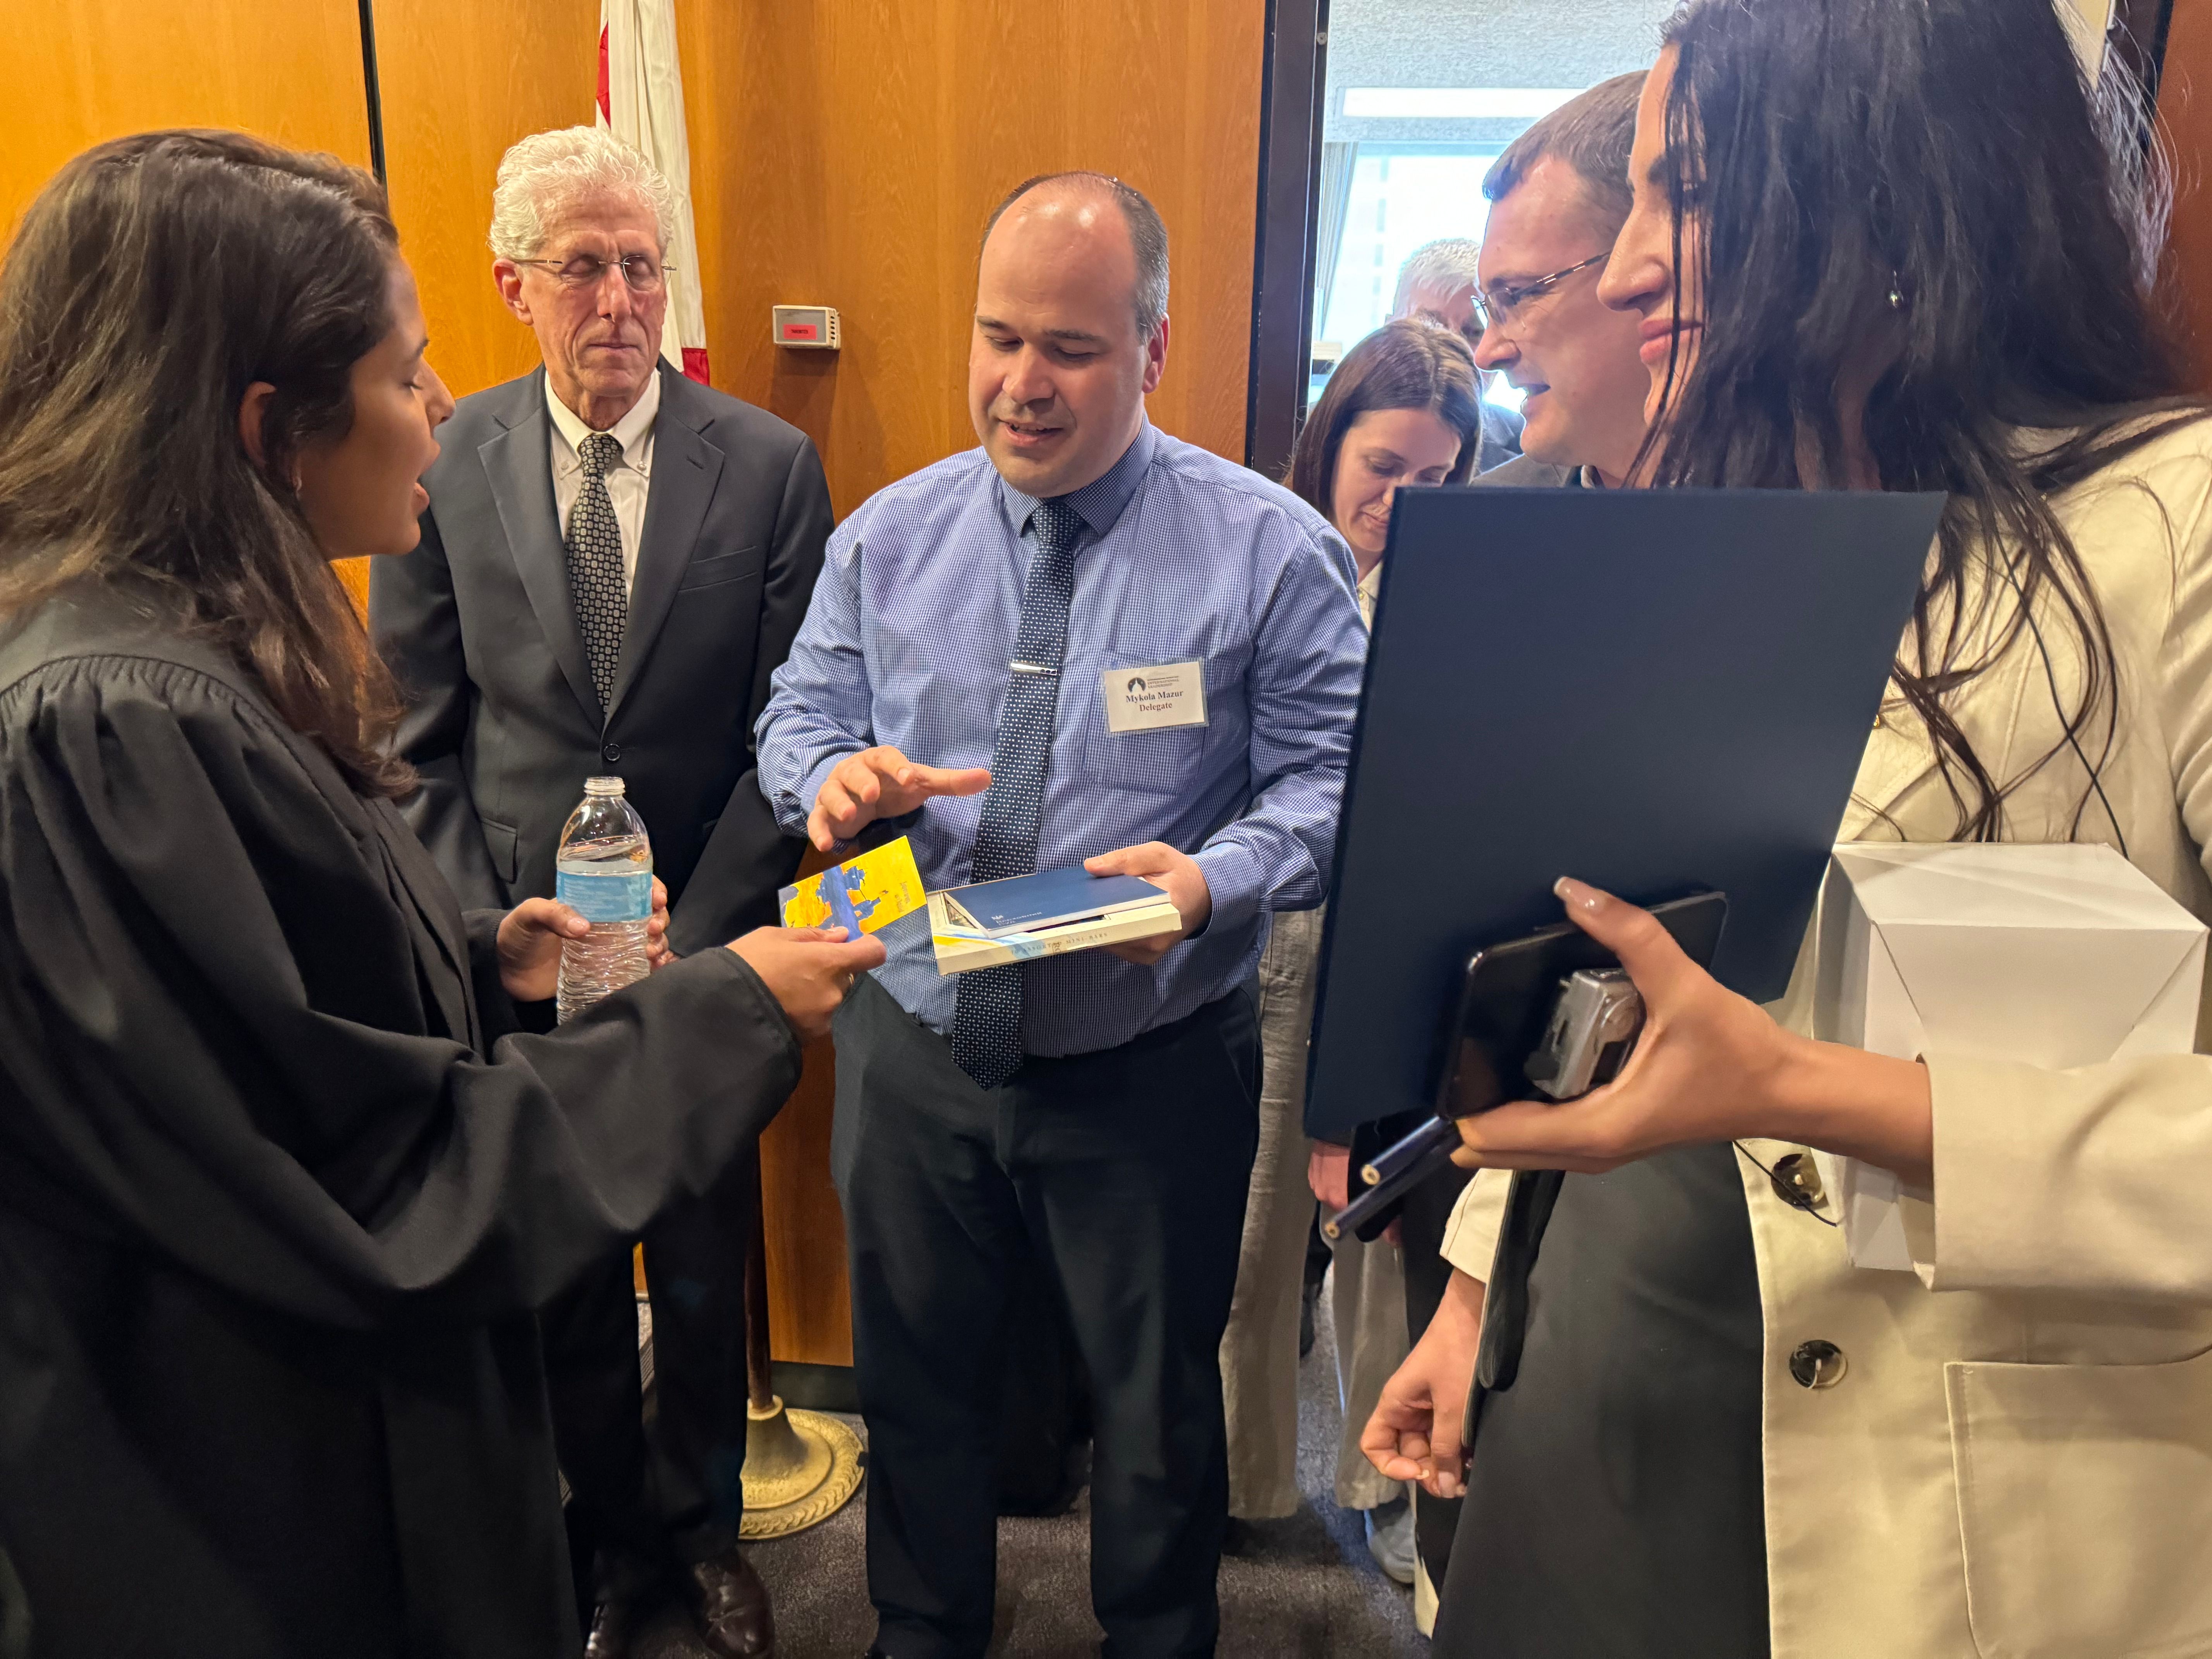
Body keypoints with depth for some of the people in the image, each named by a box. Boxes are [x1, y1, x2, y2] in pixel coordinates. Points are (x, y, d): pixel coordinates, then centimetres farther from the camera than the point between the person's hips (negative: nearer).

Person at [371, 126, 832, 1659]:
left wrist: (693, 944, -13)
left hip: (702, 950, -1)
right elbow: (419, 732, 1)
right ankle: (608, 1530, 41)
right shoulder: (442, 466, -2)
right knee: (560, 1278, 17)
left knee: (704, 1273, 16)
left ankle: (700, 1522, 41)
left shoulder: (769, 465, -6)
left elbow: (788, 733, -7)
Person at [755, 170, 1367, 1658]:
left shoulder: (1268, 550, -10)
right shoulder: (889, 535, 1)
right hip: (915, 1047, 3)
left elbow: (1332, 786, -10)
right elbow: (800, 715, 8)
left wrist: (1209, 881, -29)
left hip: (1151, 1070, -3)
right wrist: (833, 777, -16)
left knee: (1157, 1412, 18)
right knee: (917, 1386, 23)